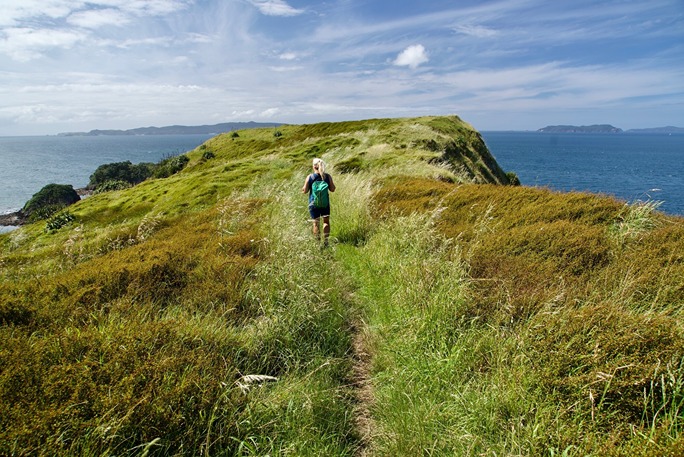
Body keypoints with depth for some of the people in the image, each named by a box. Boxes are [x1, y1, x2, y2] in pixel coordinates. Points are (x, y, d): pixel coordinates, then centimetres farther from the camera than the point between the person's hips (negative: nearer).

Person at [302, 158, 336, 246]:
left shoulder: (309, 177, -10)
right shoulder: (328, 176, -7)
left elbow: (305, 191, -6)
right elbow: (332, 189, -1)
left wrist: (302, 189, 15)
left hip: (313, 203, -1)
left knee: (316, 223, 8)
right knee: (326, 221, 14)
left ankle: (318, 241, 12)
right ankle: (325, 240, 7)